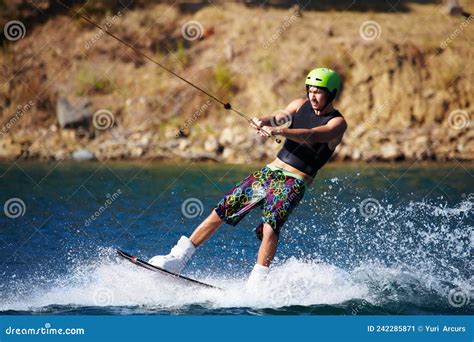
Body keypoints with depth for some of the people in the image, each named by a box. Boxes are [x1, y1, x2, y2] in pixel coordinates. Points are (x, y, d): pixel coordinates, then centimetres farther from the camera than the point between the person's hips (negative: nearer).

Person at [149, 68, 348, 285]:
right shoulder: (300, 105, 10)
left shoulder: (337, 123, -8)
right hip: (270, 171, 5)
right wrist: (264, 123, -30)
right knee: (220, 212, 0)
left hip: (294, 183, -5)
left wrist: (279, 131, -42)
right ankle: (178, 259, 6)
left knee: (270, 228, -28)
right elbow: (279, 118, -7)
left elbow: (312, 136, -27)